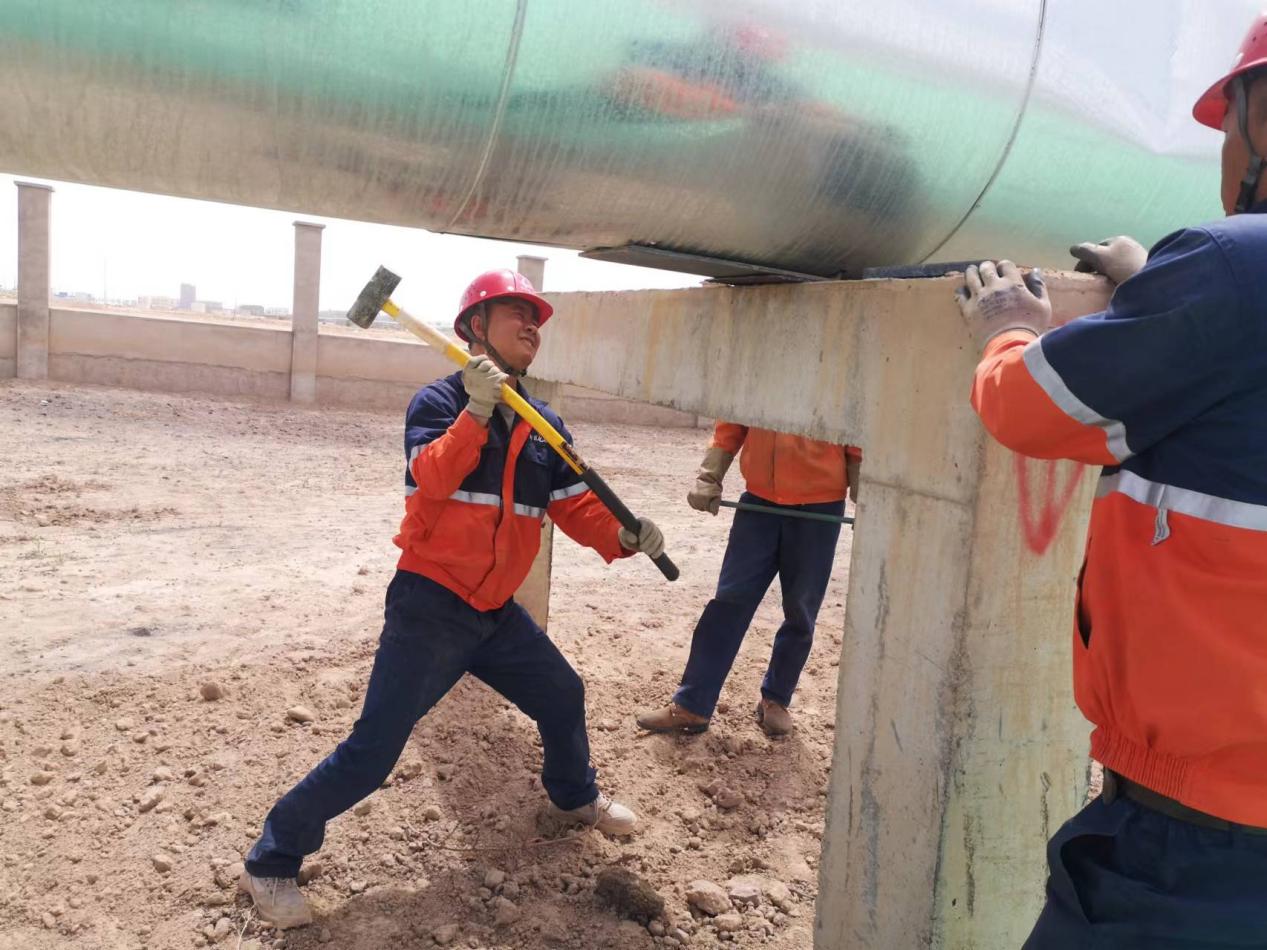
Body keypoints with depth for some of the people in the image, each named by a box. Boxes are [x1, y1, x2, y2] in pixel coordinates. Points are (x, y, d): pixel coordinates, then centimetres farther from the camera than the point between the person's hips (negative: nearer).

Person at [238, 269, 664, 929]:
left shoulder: (546, 425, 8)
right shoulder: (439, 400, -9)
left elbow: (574, 505, 6)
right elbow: (431, 479, -25)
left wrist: (621, 536, -12)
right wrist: (477, 411, -35)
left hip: (498, 612, 7)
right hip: (429, 607, -6)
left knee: (563, 697, 19)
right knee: (372, 752, -7)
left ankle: (574, 796, 48)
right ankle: (271, 863, 13)